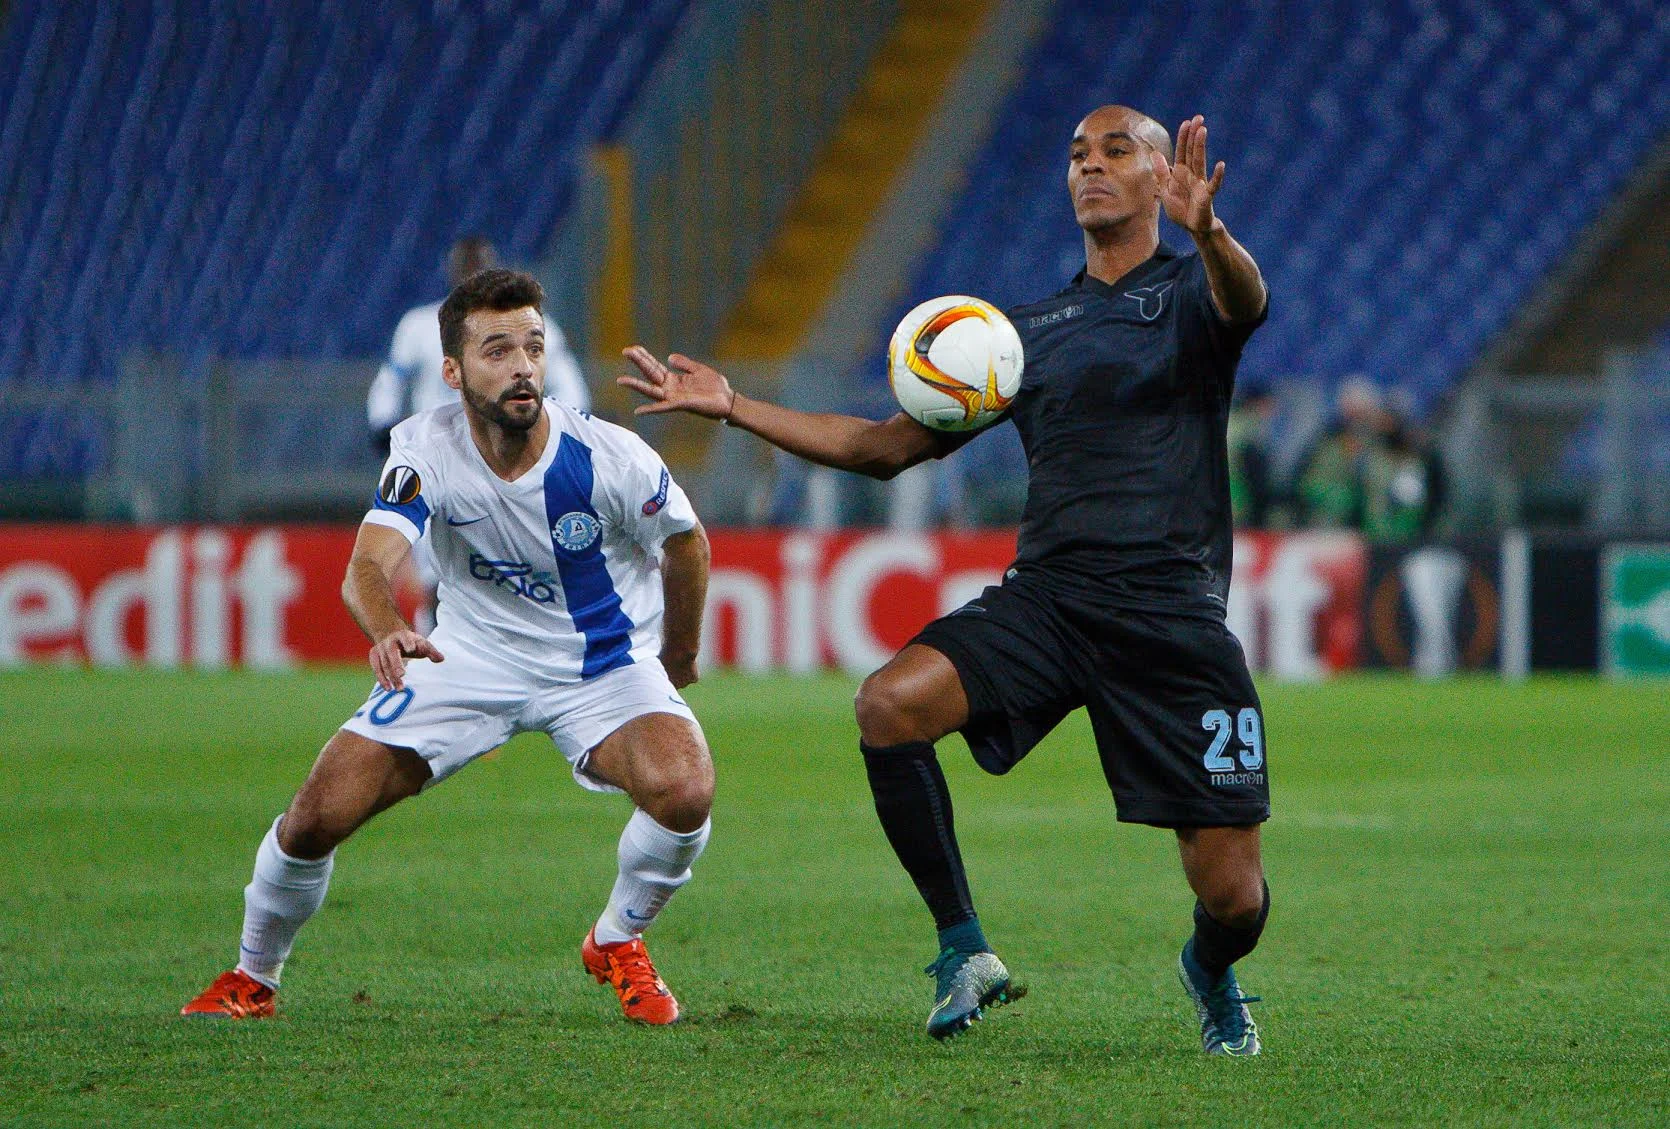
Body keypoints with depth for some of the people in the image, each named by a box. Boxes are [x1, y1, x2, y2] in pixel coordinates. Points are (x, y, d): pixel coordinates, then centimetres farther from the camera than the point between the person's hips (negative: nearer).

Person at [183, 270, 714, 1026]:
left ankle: (618, 943, 0)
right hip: (469, 656, 1)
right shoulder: (424, 449, -21)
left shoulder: (609, 458, -22)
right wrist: (387, 630, -58)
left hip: (602, 665, -1)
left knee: (683, 792, -31)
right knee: (318, 815, -11)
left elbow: (685, 541, -1)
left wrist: (679, 658, 12)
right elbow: (367, 566, -34)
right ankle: (252, 977, 18)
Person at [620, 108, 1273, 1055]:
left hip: (1174, 614, -4)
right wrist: (732, 406, 17)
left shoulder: (1190, 292, 6)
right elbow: (888, 446, 24)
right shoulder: (1025, 331, 21)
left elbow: (1244, 300, -20)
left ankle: (1213, 975, 31)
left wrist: (1207, 231, -44)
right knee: (890, 702, -27)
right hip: (1046, 596, 4)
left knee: (1232, 895, -8)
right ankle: (966, 951, -12)